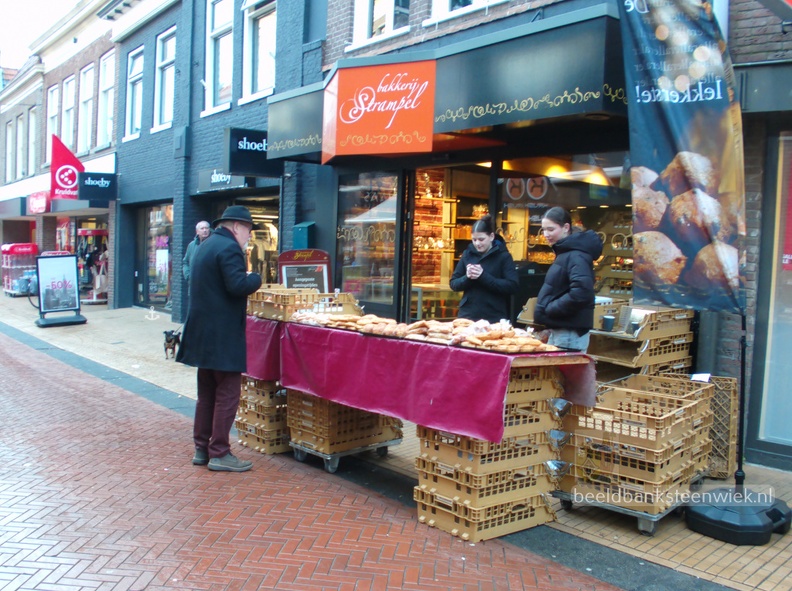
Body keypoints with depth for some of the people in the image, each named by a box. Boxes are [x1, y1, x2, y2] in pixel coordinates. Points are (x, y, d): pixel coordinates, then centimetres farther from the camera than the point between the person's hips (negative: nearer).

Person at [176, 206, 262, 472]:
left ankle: (202, 449, 23)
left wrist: (247, 278, 16)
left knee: (207, 393, 16)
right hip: (223, 335, -10)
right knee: (227, 394, -2)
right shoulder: (229, 248, -14)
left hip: (203, 333, 10)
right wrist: (256, 277, -6)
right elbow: (238, 286, -25)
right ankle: (219, 453, 3)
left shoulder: (206, 246, 17)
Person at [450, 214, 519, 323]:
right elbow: (453, 284, 9)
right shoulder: (467, 254, 7)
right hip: (467, 315, 3)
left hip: (494, 318, -3)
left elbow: (512, 286, -13)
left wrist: (483, 276, -20)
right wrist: (467, 278, -12)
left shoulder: (503, 256, -3)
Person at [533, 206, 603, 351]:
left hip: (569, 333, -10)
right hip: (559, 329, 10)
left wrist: (550, 309, -18)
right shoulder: (565, 252, 16)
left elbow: (581, 293, -29)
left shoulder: (576, 256, -15)